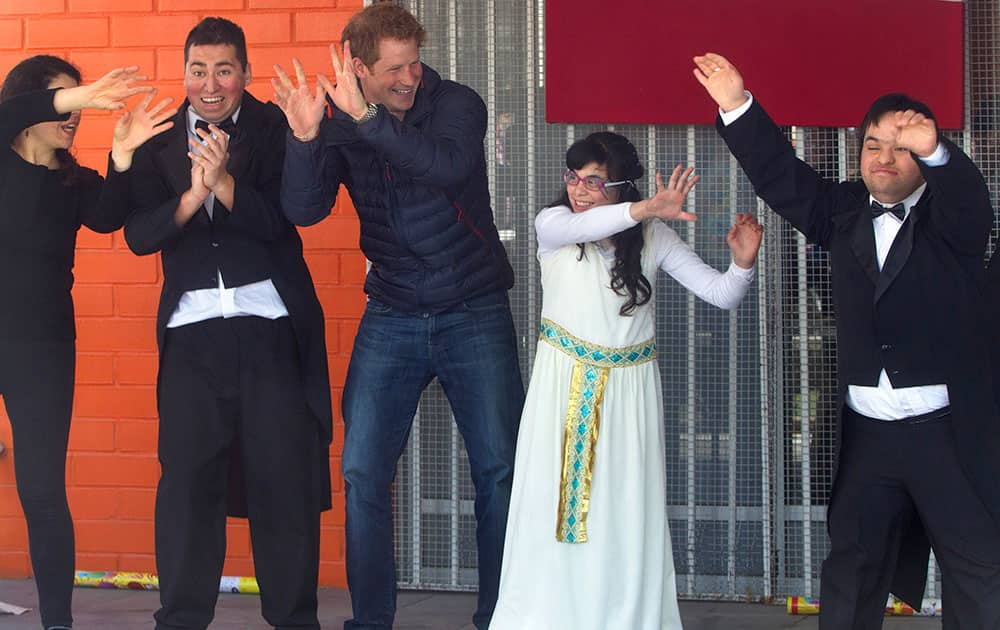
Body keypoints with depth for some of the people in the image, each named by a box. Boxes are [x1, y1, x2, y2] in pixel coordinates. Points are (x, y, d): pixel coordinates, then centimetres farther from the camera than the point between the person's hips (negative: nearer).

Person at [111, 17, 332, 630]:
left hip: (271, 326, -2)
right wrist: (192, 197, -18)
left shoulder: (275, 129, 2)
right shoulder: (156, 139, 8)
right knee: (186, 479, 0)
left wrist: (224, 181, -22)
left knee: (285, 477, 1)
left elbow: (279, 222, -8)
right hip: (192, 331, 2)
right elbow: (139, 234, -1)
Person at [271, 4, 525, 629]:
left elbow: (448, 167, -30)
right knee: (364, 474, -1)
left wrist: (367, 119, -36)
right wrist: (304, 136, -30)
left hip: (475, 313, -2)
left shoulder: (458, 104, -10)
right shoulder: (340, 125, -2)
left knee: (500, 470, 0)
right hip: (393, 318, 2)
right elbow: (304, 209, -14)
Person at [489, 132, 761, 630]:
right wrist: (645, 210, -45)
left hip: (629, 388, 0)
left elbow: (721, 294, -2)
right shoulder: (552, 224, -3)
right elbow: (579, 226, -29)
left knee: (627, 513, 0)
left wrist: (742, 264, -25)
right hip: (564, 383, 0)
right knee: (552, 502, 0)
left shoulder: (653, 237, 0)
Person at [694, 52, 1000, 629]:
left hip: (949, 431, -3)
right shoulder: (846, 212, 8)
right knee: (852, 563, 9)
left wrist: (932, 150, -47)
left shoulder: (948, 218, -3)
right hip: (866, 431, 3)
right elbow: (783, 176, 5)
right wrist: (738, 107, -7)